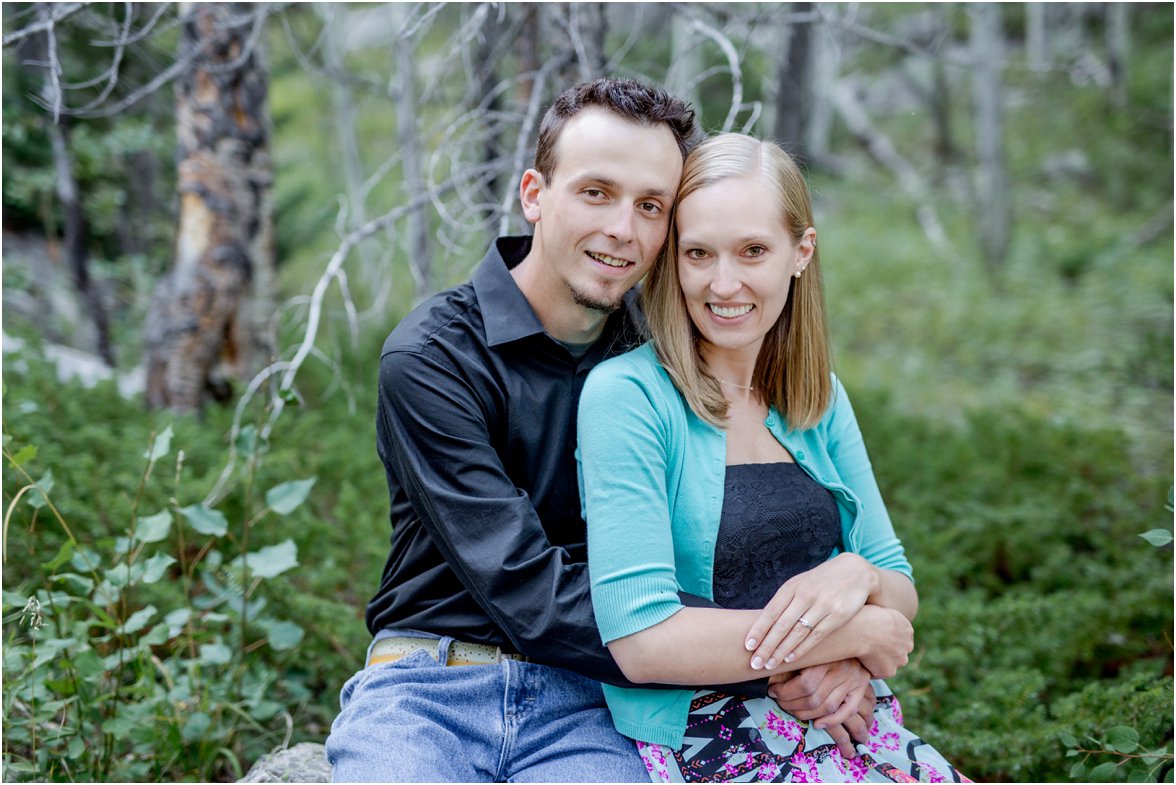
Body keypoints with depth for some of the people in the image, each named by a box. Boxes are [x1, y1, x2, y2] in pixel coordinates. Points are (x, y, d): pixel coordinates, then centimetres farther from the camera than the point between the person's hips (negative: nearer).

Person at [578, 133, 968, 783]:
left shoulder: (820, 400, 10)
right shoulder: (626, 395, -10)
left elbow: (901, 596, 13)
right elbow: (641, 641, -17)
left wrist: (857, 578, -12)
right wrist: (860, 634, -11)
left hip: (850, 724, 6)